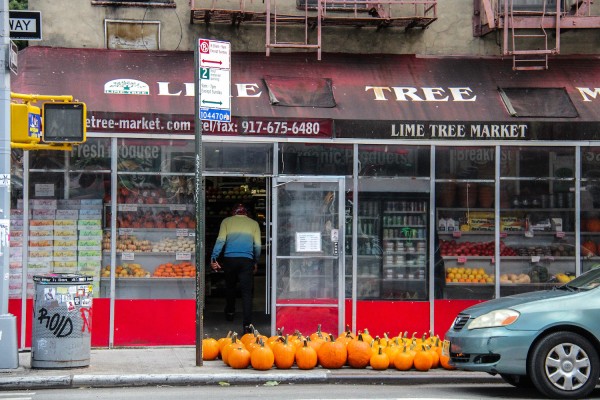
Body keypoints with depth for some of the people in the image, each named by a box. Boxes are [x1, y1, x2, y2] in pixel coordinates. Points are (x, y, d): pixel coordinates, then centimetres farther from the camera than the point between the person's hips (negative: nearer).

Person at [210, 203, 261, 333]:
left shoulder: (226, 221, 11)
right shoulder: (253, 223, 13)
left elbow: (220, 241, -1)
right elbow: (257, 246, 11)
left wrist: (213, 258, -2)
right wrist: (256, 263, 22)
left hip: (229, 259, 1)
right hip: (247, 260, -1)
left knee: (230, 287, 23)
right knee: (246, 292, -4)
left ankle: (230, 313, 38)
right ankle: (247, 325, -13)